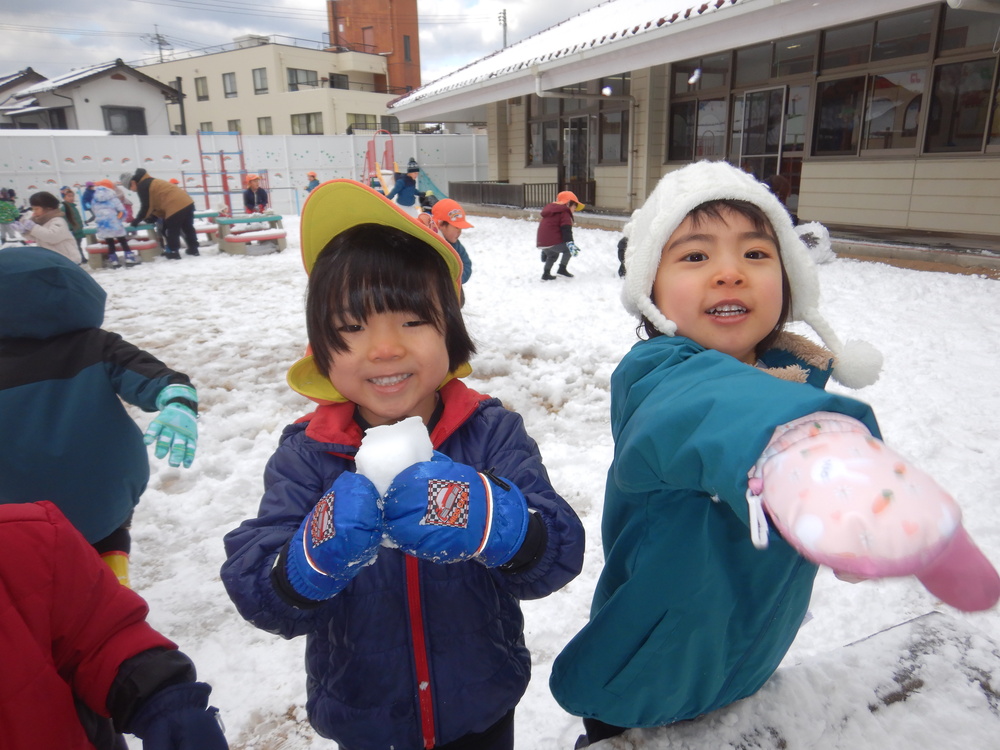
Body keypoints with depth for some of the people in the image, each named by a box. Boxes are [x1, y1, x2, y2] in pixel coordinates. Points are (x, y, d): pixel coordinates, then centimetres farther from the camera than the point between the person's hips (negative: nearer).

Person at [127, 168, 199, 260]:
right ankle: (193, 249, 29)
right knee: (188, 228, 19)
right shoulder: (151, 183, 26)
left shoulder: (142, 186, -3)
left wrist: (137, 220, 7)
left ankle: (173, 252, 11)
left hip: (176, 206, -10)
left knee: (171, 230, 4)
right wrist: (153, 217, 19)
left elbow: (146, 206, -3)